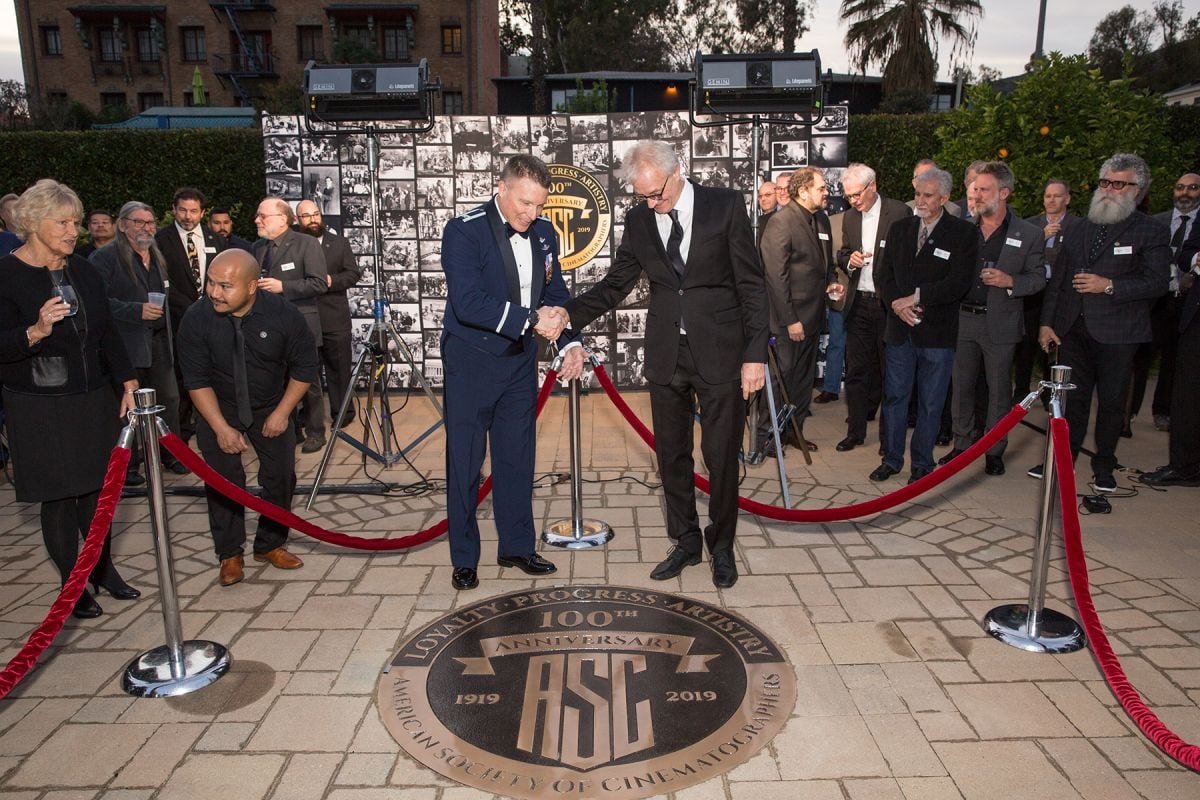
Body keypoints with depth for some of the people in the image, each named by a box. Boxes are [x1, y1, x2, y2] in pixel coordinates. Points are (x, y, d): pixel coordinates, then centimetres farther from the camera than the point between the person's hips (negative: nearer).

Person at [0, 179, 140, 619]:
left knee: (97, 488, 11)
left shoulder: (82, 270, 6)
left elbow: (106, 331, 10)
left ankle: (103, 569, 27)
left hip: (95, 399, 5)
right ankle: (73, 584, 19)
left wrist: (127, 381, 1)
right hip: (40, 408, -4)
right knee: (58, 497, 4)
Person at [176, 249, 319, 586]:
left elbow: (304, 366, -9)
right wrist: (221, 428, -18)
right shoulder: (196, 318, -21)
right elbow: (196, 379, -14)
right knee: (223, 479, -5)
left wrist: (281, 413, -12)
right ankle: (230, 555, 11)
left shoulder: (283, 314, -22)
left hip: (271, 409, 1)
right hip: (216, 409, -1)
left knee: (281, 475, 0)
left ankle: (270, 545, 20)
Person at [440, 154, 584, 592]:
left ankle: (517, 546, 27)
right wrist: (531, 319, -29)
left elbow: (555, 292, 11)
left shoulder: (543, 231, 1)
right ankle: (464, 558, 19)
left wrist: (570, 343, -2)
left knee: (517, 457, 12)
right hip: (471, 362, -5)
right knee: (464, 462, 4)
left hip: (520, 361, 5)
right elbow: (468, 302, -27)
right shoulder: (464, 230, -16)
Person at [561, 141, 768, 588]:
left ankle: (721, 547, 27)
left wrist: (755, 355, -11)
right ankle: (686, 542, 31)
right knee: (672, 455, 12)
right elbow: (615, 285, 7)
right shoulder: (638, 220, 3)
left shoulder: (725, 206, -6)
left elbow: (752, 285, -5)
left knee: (721, 457, 6)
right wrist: (569, 315, -10)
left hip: (720, 354, -3)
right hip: (666, 355, 3)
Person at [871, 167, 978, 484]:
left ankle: (922, 463, 20)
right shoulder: (899, 229, 10)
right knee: (894, 397, 9)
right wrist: (896, 302, -10)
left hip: (937, 332, -3)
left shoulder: (963, 233, -3)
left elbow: (958, 283, -12)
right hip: (899, 328, 3)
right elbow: (883, 274, 8)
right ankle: (891, 458, 22)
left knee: (930, 403, 6)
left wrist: (917, 296, -16)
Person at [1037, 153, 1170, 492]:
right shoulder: (1080, 229, 14)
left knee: (1111, 401, 6)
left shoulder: (1152, 231, 0)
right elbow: (1057, 279, 13)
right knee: (1073, 398, 9)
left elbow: (1158, 282, -8)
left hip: (1117, 333, -3)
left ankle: (1104, 467, 19)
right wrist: (1047, 322, 7)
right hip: (1073, 330, 4)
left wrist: (1109, 286, -18)